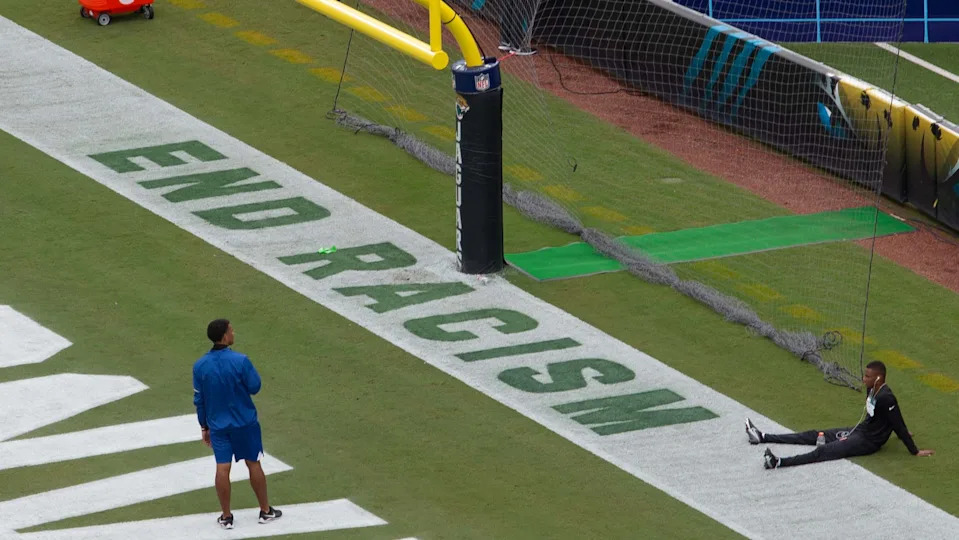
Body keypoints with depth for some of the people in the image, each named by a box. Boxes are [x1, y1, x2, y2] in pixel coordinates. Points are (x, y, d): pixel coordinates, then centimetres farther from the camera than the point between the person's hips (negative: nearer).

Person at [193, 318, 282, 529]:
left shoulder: (200, 366, -6)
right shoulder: (240, 361, -19)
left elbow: (199, 399, 2)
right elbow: (254, 387, -9)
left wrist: (204, 426, 13)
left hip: (217, 425, 2)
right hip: (245, 423, -2)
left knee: (222, 468, 5)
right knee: (254, 464, 11)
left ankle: (226, 516, 11)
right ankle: (266, 511, 21)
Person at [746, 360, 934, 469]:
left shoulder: (885, 398, -26)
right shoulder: (872, 390, 5)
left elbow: (898, 424, -25)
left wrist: (915, 451, -22)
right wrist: (903, 434, 34)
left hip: (868, 442, -10)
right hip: (859, 430, 10)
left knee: (823, 451, -25)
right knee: (813, 436, 8)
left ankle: (779, 463, -42)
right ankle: (762, 437, 8)